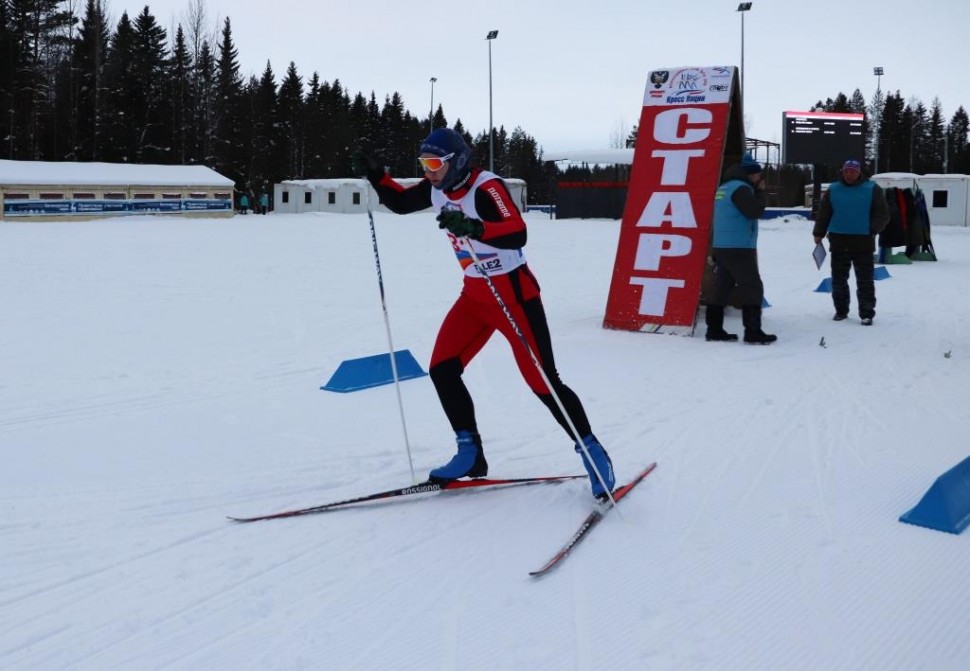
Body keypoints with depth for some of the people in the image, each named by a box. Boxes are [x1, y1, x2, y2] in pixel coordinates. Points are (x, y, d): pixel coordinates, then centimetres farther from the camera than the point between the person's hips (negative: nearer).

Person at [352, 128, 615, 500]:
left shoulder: (486, 187, -22)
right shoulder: (436, 189, 2)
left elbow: (517, 234, -35)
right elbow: (400, 202, 19)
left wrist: (474, 227, -50)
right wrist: (375, 175, 3)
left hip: (513, 292, -8)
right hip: (474, 294, 8)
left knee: (542, 381, -9)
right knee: (441, 370, 1)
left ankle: (592, 452, 6)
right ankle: (470, 454, 12)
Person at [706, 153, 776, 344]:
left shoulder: (724, 188, 17)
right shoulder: (740, 188, -13)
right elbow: (755, 211, -18)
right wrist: (760, 191, -7)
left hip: (721, 246, 10)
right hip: (739, 248, -9)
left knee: (722, 287, 10)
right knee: (752, 288, -6)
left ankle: (714, 329, 10)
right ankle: (753, 332, -9)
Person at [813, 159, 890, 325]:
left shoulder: (871, 189, 0)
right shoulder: (833, 189, 6)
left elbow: (883, 213, -2)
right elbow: (823, 213, 10)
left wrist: (872, 230, -14)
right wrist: (818, 233, 5)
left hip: (863, 242, -2)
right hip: (838, 241, 3)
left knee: (865, 280, -1)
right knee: (839, 279, 9)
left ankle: (867, 313, 4)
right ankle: (841, 310, 22)